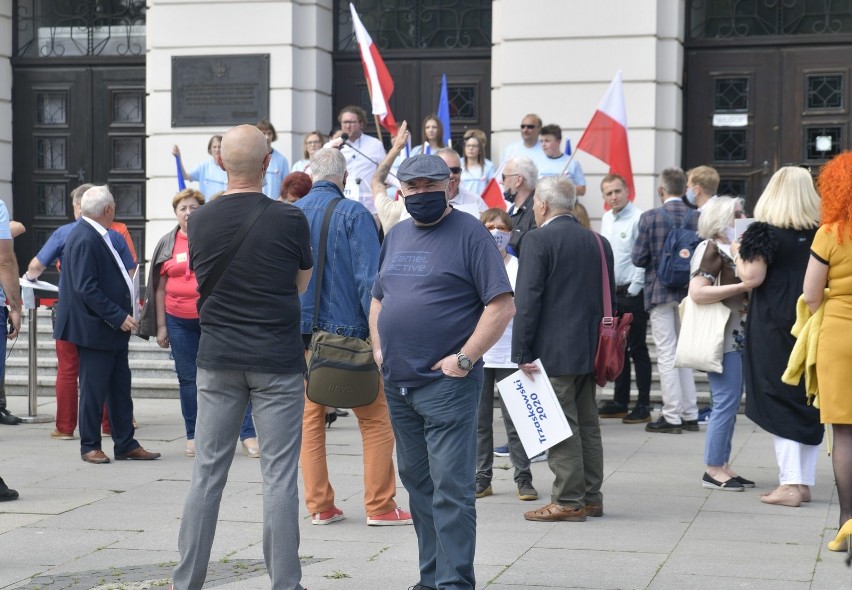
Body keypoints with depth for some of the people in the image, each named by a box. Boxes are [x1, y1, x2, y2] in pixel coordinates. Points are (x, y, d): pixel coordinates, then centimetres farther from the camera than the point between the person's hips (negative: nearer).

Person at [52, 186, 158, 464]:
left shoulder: (96, 236, 12)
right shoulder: (85, 240, -19)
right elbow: (86, 289, -23)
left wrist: (124, 314, 14)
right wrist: (118, 317, -22)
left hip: (114, 327, 10)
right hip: (95, 330, -10)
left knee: (120, 388, 12)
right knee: (94, 390, 0)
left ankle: (126, 444, 18)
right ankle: (90, 446, 10)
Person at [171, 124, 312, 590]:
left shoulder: (200, 221, -1)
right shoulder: (290, 220, -9)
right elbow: (302, 284, 6)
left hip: (218, 359, 3)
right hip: (277, 360, -3)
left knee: (207, 473, 8)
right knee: (279, 477, 1)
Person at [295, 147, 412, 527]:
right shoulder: (352, 214, -8)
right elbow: (369, 279, -13)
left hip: (302, 336, 5)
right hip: (347, 332, -5)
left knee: (310, 419, 11)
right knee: (375, 418, 3)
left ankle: (319, 506, 12)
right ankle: (379, 506, 2)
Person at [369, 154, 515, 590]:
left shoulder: (469, 234, -7)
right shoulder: (396, 236, 14)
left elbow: (502, 305, -12)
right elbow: (378, 299, 25)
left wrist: (464, 359, -16)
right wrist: (378, 349, 10)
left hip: (446, 385, -7)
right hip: (397, 383, 7)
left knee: (451, 488, -9)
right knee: (417, 483, 13)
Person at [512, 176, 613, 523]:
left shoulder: (538, 241, -10)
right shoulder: (598, 243, 11)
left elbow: (527, 301, -15)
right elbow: (609, 297, 15)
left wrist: (522, 353, -12)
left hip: (553, 351, -7)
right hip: (589, 351, 7)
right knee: (587, 424, 13)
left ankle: (568, 501, -3)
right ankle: (591, 497, 18)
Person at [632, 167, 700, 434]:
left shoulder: (650, 218, -12)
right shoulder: (696, 218, -4)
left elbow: (638, 258, -11)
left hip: (660, 291, -4)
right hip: (688, 292, 4)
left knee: (666, 354, 0)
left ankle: (672, 417, 0)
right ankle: (689, 414, 19)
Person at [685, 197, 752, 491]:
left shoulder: (731, 249, 16)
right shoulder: (711, 249, -11)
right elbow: (698, 292, -22)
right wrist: (743, 286, -22)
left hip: (737, 336, 10)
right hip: (722, 337, -10)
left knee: (730, 402, 11)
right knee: (726, 402, -9)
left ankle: (722, 465, 16)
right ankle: (713, 469, -3)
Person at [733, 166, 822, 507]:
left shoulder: (765, 231, -10)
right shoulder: (820, 233, 3)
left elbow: (752, 277, -12)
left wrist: (738, 253, 4)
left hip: (774, 327, -4)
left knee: (778, 402, 0)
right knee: (809, 402, 11)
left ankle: (789, 483, -3)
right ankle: (804, 480, 14)